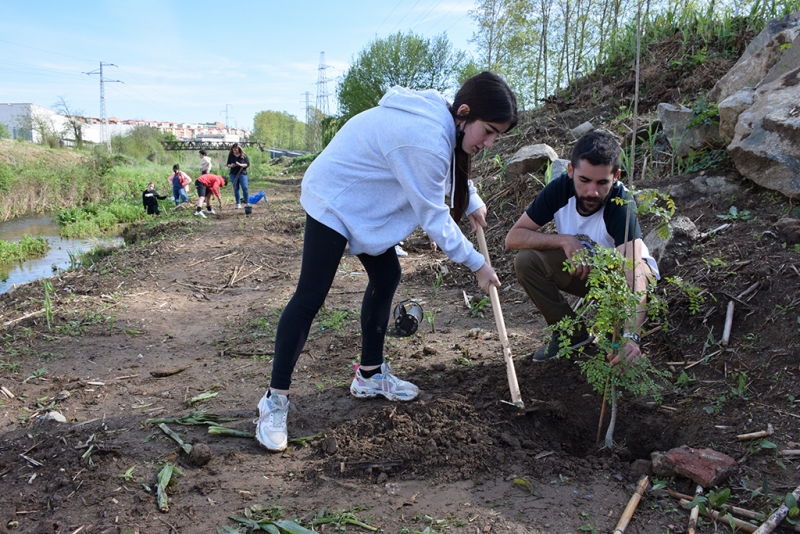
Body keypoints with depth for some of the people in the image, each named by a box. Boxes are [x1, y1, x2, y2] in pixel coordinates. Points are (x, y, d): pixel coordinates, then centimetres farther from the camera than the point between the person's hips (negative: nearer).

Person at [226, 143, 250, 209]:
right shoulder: (230, 155, 5)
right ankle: (238, 204, 10)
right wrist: (230, 165, -12)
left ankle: (247, 203, 1)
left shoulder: (244, 155, -3)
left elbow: (248, 164, -3)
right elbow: (228, 164, 12)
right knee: (236, 189, 4)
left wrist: (240, 165, -19)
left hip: (242, 173, -2)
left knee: (245, 188, -8)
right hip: (233, 174, 2)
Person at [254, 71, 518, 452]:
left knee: (386, 277, 11)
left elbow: (451, 168, 21)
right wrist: (476, 263, -12)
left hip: (363, 202, 10)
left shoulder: (439, 118, -2)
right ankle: (274, 400, 1)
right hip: (333, 202, -10)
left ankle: (370, 374, 24)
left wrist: (472, 202, 9)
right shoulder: (426, 139, -31)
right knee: (310, 298, -9)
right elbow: (433, 217, -22)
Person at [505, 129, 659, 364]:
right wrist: (564, 240, -33)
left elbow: (633, 276, -47)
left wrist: (630, 336, -62)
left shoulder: (622, 206, -34)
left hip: (619, 270, -3)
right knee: (526, 260, -21)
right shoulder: (560, 188, -22)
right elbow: (513, 237, -19)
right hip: (581, 268, 4)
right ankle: (572, 332, -3)